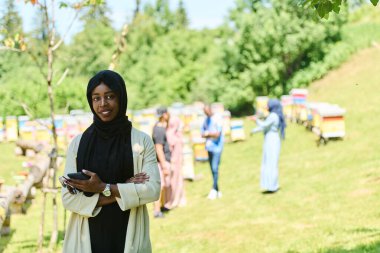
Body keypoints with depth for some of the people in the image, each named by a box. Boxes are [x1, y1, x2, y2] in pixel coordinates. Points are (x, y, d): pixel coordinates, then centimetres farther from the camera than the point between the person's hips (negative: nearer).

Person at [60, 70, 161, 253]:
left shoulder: (142, 141, 0)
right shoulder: (77, 143, 3)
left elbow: (153, 189, -9)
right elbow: (68, 197, -4)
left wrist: (104, 188, -15)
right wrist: (119, 193, -12)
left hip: (129, 237, -1)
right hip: (87, 237, 1)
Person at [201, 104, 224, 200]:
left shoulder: (217, 119, -9)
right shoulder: (206, 120, 13)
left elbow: (217, 134, -16)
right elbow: (202, 133, 12)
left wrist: (207, 133, -4)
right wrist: (211, 135, -7)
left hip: (217, 146, -7)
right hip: (209, 146, 7)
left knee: (215, 168, -14)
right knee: (212, 169, 8)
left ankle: (214, 189, -12)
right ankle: (218, 190, 14)